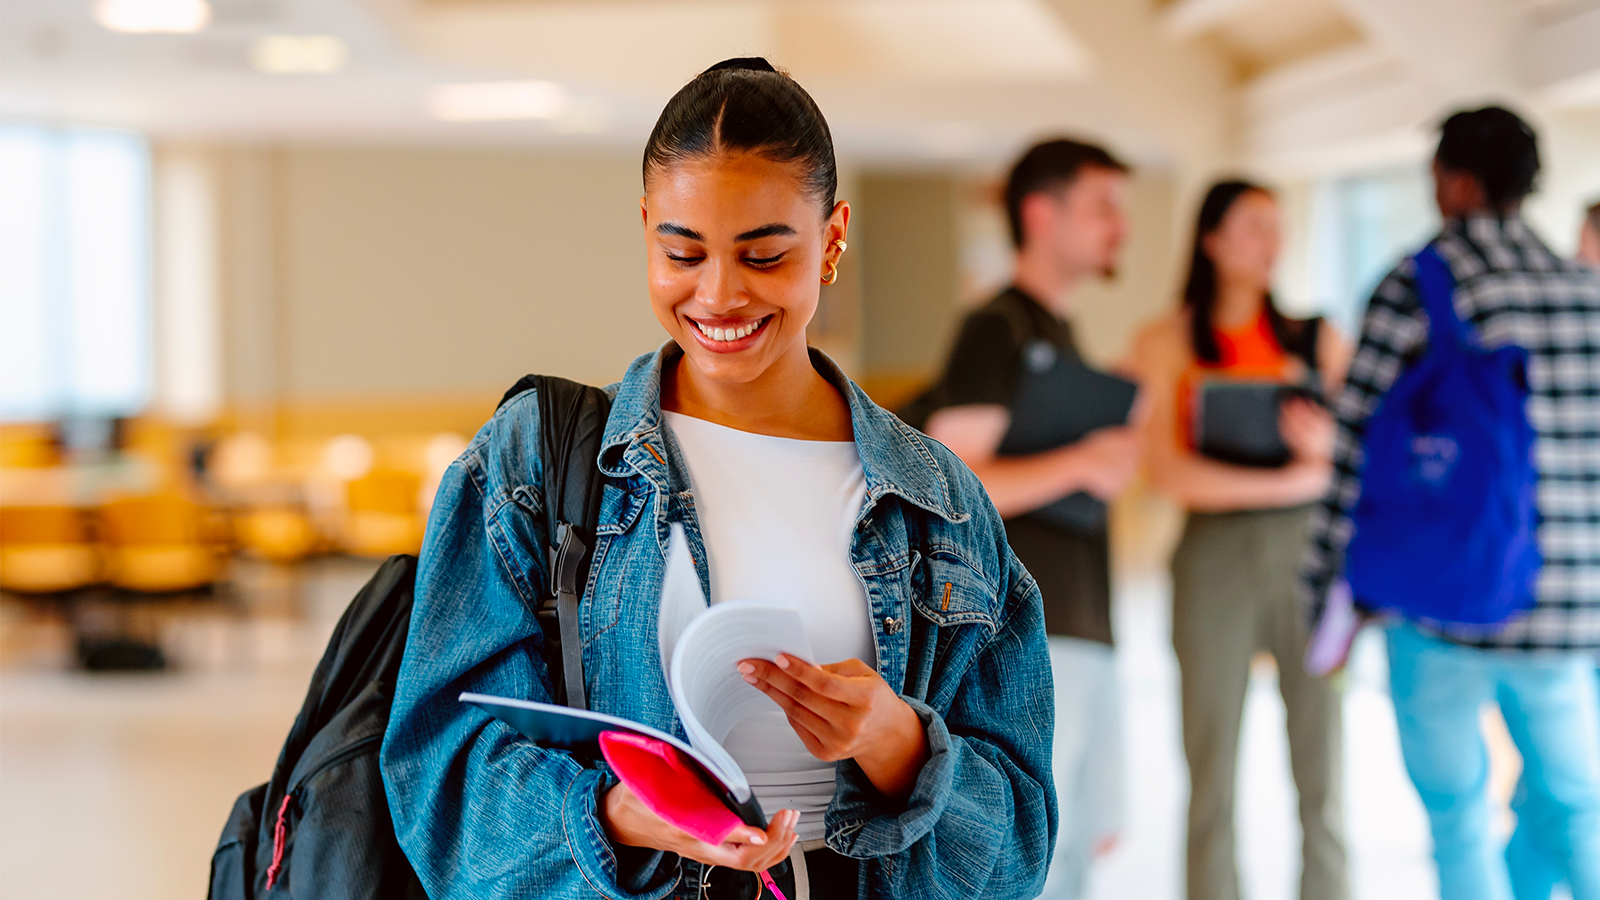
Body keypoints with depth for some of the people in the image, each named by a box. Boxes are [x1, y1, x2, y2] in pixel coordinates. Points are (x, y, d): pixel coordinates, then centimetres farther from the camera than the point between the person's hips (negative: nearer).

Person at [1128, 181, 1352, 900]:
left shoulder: (1317, 340, 10)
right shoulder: (1165, 343, 4)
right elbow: (1168, 473, -7)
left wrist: (1326, 448, -15)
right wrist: (1291, 479, -12)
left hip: (1312, 552, 2)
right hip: (1215, 559, -2)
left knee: (1322, 775, 1)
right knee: (1212, 780, 0)